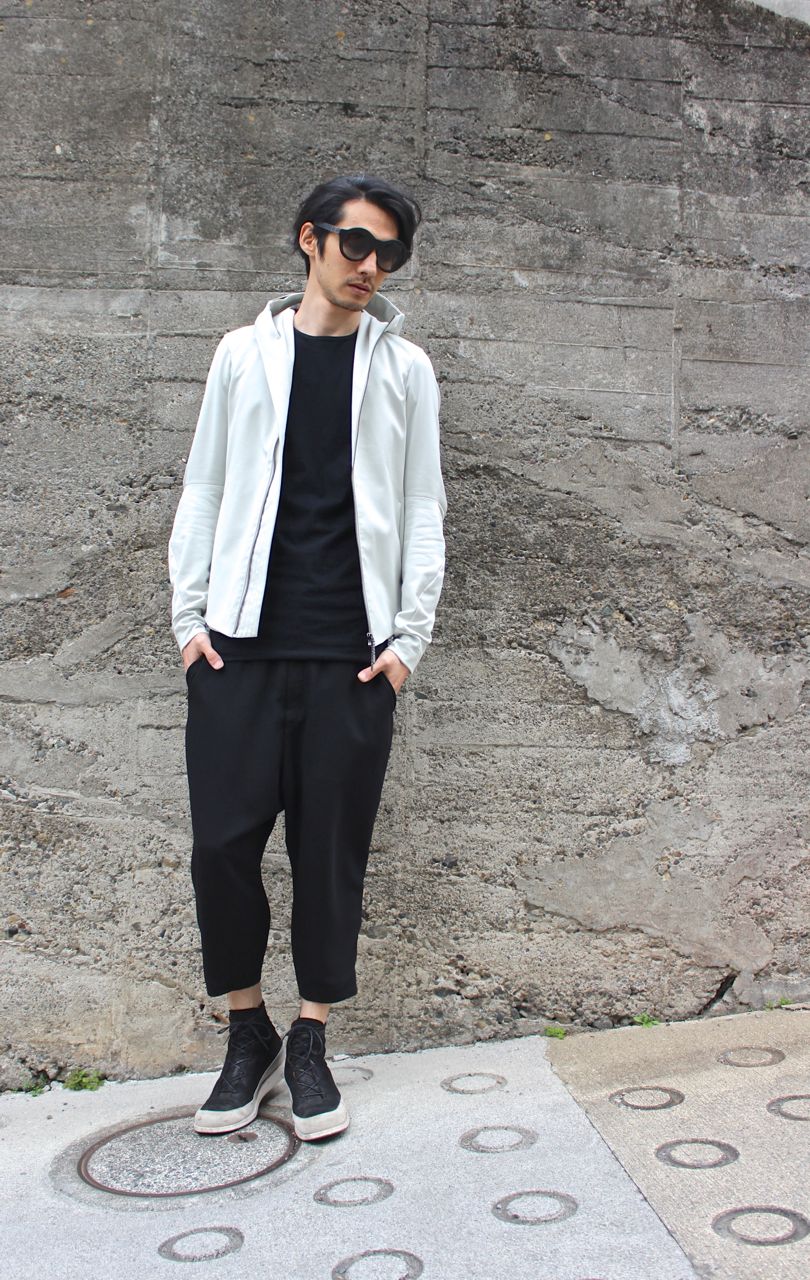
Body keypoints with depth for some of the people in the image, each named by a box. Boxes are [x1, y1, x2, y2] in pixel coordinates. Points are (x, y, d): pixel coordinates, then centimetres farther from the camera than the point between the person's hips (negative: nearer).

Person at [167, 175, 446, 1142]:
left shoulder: (403, 367, 10)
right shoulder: (245, 352, 11)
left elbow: (422, 508, 8)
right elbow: (204, 489, 11)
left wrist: (410, 633, 0)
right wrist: (189, 613, 3)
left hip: (354, 651, 0)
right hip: (241, 641, 1)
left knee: (332, 848, 3)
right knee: (223, 841, -1)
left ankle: (309, 1044, 20)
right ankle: (248, 1033, 19)